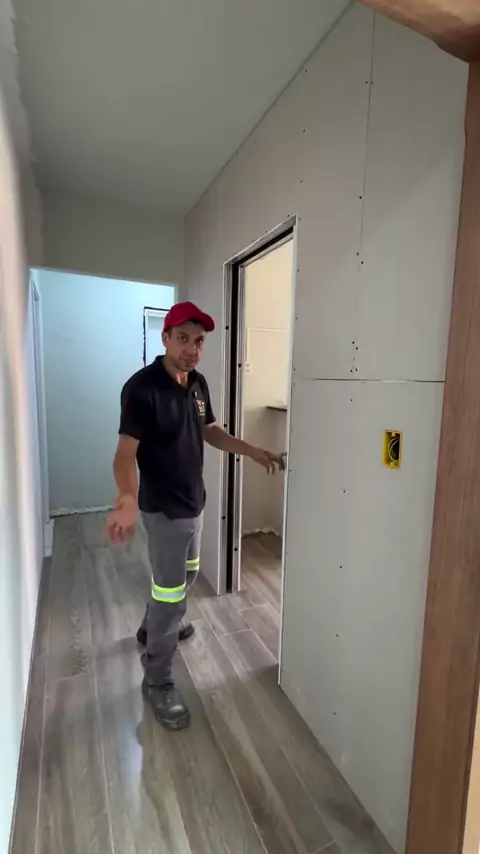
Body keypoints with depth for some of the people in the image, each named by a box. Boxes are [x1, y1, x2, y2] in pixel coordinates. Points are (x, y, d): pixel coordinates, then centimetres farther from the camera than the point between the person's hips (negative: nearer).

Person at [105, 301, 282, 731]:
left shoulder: (198, 383, 1)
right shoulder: (142, 387, -23)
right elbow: (125, 453, -27)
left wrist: (254, 452, 6)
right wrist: (128, 499, -46)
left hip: (194, 502, 8)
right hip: (163, 509, -8)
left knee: (186, 574, 26)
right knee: (170, 591, 3)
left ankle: (153, 626, 54)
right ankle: (157, 682, 26)